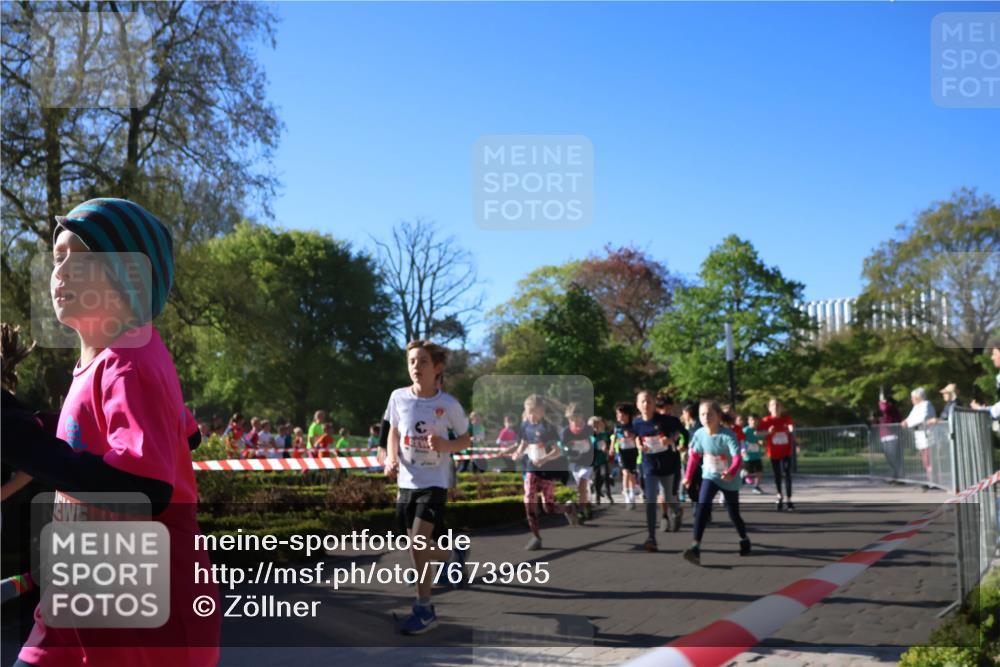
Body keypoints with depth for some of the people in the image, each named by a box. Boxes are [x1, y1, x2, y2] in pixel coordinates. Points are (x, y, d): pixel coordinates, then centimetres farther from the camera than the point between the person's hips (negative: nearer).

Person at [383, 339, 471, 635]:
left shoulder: (449, 404, -10)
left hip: (434, 481, -4)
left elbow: (466, 438, 2)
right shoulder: (398, 397, -3)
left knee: (418, 541, -15)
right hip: (406, 481, 4)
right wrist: (392, 458, -4)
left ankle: (423, 608, -6)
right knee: (420, 544, 12)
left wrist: (446, 446, -19)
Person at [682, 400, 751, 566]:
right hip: (710, 477, 2)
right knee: (702, 506, -20)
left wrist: (731, 472, -55)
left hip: (729, 480, -2)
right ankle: (696, 547, -25)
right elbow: (694, 456, 4)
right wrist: (689, 476, 10)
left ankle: (744, 539, 43)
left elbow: (737, 458, -36)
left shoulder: (728, 435, -26)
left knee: (733, 513, 11)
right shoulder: (699, 434, -13)